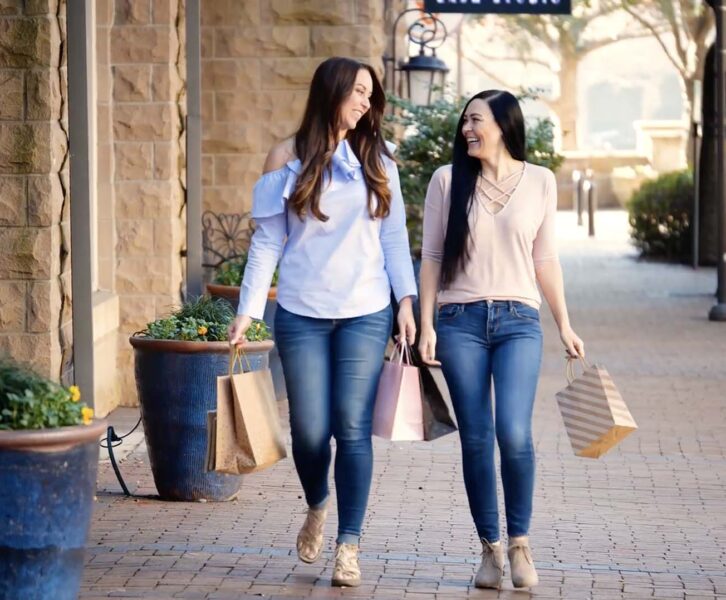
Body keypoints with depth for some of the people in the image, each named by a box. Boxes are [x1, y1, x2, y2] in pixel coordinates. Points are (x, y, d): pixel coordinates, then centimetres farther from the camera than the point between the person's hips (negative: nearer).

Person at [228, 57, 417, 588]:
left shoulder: (377, 159, 7)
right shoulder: (288, 159, 3)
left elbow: (394, 235, 8)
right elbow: (267, 241, 3)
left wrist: (406, 300, -1)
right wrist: (247, 311, -3)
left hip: (366, 315, 1)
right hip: (302, 315, 0)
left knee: (353, 429, -5)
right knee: (310, 429, 1)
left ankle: (349, 545, 2)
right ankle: (317, 506, 33)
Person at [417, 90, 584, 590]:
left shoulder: (540, 182, 5)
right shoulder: (448, 180, 3)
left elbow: (545, 259, 12)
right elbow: (432, 257, 5)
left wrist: (565, 325, 12)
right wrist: (426, 326, 0)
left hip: (519, 321, 0)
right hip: (461, 322, 0)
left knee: (514, 433, -15)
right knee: (476, 439, -1)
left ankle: (519, 542, 2)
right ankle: (490, 548, 10)